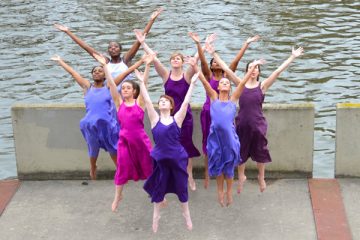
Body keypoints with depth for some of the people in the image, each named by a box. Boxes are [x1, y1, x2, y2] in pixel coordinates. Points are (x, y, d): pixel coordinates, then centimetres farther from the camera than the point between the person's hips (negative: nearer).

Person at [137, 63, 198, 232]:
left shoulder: (177, 118, -2)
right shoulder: (155, 119, -1)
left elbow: (185, 102, -5)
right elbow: (147, 101, -4)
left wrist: (192, 83, -6)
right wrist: (142, 82, -5)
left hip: (178, 158, -1)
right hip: (160, 158, 1)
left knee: (181, 186, 10)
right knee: (158, 187, 12)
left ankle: (186, 214, 28)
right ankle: (156, 215, 28)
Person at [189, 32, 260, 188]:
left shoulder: (226, 75, 3)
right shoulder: (208, 76, -2)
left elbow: (236, 60, -2)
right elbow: (202, 60, -16)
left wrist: (246, 44, -7)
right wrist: (198, 44, -28)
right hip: (209, 112, -1)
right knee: (208, 143, 6)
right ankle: (207, 175, 14)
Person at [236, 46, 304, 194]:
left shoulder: (262, 86, -3)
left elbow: (278, 71, -8)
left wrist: (292, 57, -12)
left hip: (258, 125, -1)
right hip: (242, 124, 1)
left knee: (260, 152, 11)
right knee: (240, 152, 11)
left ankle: (261, 177, 35)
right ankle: (241, 177, 35)